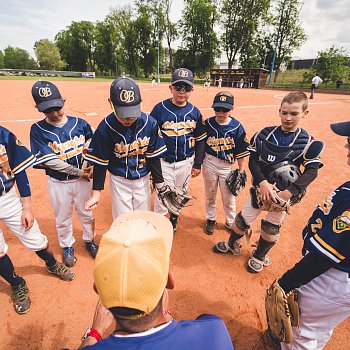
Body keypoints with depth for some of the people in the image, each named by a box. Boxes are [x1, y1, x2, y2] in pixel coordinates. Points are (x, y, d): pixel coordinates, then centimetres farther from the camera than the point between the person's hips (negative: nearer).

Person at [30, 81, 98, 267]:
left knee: (87, 214, 18)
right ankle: (67, 246, 43)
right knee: (63, 219, 18)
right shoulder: (37, 130, -11)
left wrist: (92, 166, -15)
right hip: (58, 183, -1)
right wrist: (78, 172, -18)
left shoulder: (79, 123, -7)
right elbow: (49, 161, -17)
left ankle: (89, 240, 43)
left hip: (83, 180, 1)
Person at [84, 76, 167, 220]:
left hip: (143, 179, 2)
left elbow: (154, 156, -6)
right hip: (119, 181, -1)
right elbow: (100, 162, -10)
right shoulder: (105, 128, -19)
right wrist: (96, 192, -9)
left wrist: (159, 183, -2)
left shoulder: (150, 124, -15)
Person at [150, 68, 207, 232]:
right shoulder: (160, 108, -10)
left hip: (186, 162, 3)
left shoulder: (195, 112, -2)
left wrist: (197, 164, 5)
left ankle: (174, 216, 46)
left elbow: (200, 140, 6)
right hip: (164, 162, -3)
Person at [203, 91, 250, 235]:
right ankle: (210, 219, 38)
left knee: (229, 197, 11)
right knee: (210, 194, 16)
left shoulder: (237, 127, -9)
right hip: (209, 164, 1)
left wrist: (241, 172, -4)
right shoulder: (207, 123, -7)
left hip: (227, 166, -1)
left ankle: (231, 222, 35)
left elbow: (242, 152, -5)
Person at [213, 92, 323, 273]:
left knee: (271, 227, 13)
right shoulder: (264, 134, -6)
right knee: (243, 219, 9)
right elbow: (252, 160, -7)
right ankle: (232, 245, 39)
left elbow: (312, 171, -13)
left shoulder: (307, 142, -9)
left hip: (284, 192, -1)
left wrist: (289, 192, -27)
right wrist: (263, 182, -23)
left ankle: (259, 255, 41)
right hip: (260, 186, 1)